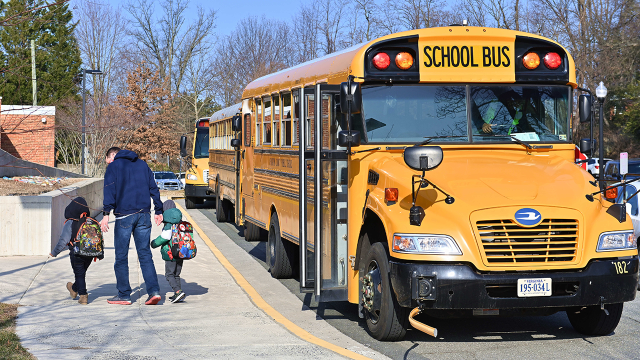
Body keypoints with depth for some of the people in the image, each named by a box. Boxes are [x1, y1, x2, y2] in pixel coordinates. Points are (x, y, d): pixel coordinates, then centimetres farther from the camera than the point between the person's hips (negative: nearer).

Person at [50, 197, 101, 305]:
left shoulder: (70, 224, -12)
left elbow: (63, 240, -11)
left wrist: (55, 252, 0)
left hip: (77, 254, -5)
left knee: (79, 275, 3)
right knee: (82, 273, 20)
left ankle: (83, 296, -1)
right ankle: (74, 289, 37)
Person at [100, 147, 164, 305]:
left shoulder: (113, 166, 3)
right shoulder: (142, 164, 18)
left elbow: (110, 190, -10)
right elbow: (153, 188, 15)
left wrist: (106, 214, -16)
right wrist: (159, 210, 16)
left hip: (124, 216, -4)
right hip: (144, 215, 4)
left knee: (121, 256, 4)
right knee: (145, 254, 5)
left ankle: (124, 295, 7)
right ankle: (154, 291, -8)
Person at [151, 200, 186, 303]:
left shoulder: (168, 225, -14)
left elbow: (165, 237, -20)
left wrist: (154, 243, -6)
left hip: (171, 255, -8)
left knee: (169, 274, -3)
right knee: (176, 274, 16)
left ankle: (178, 291, -19)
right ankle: (178, 295, 14)